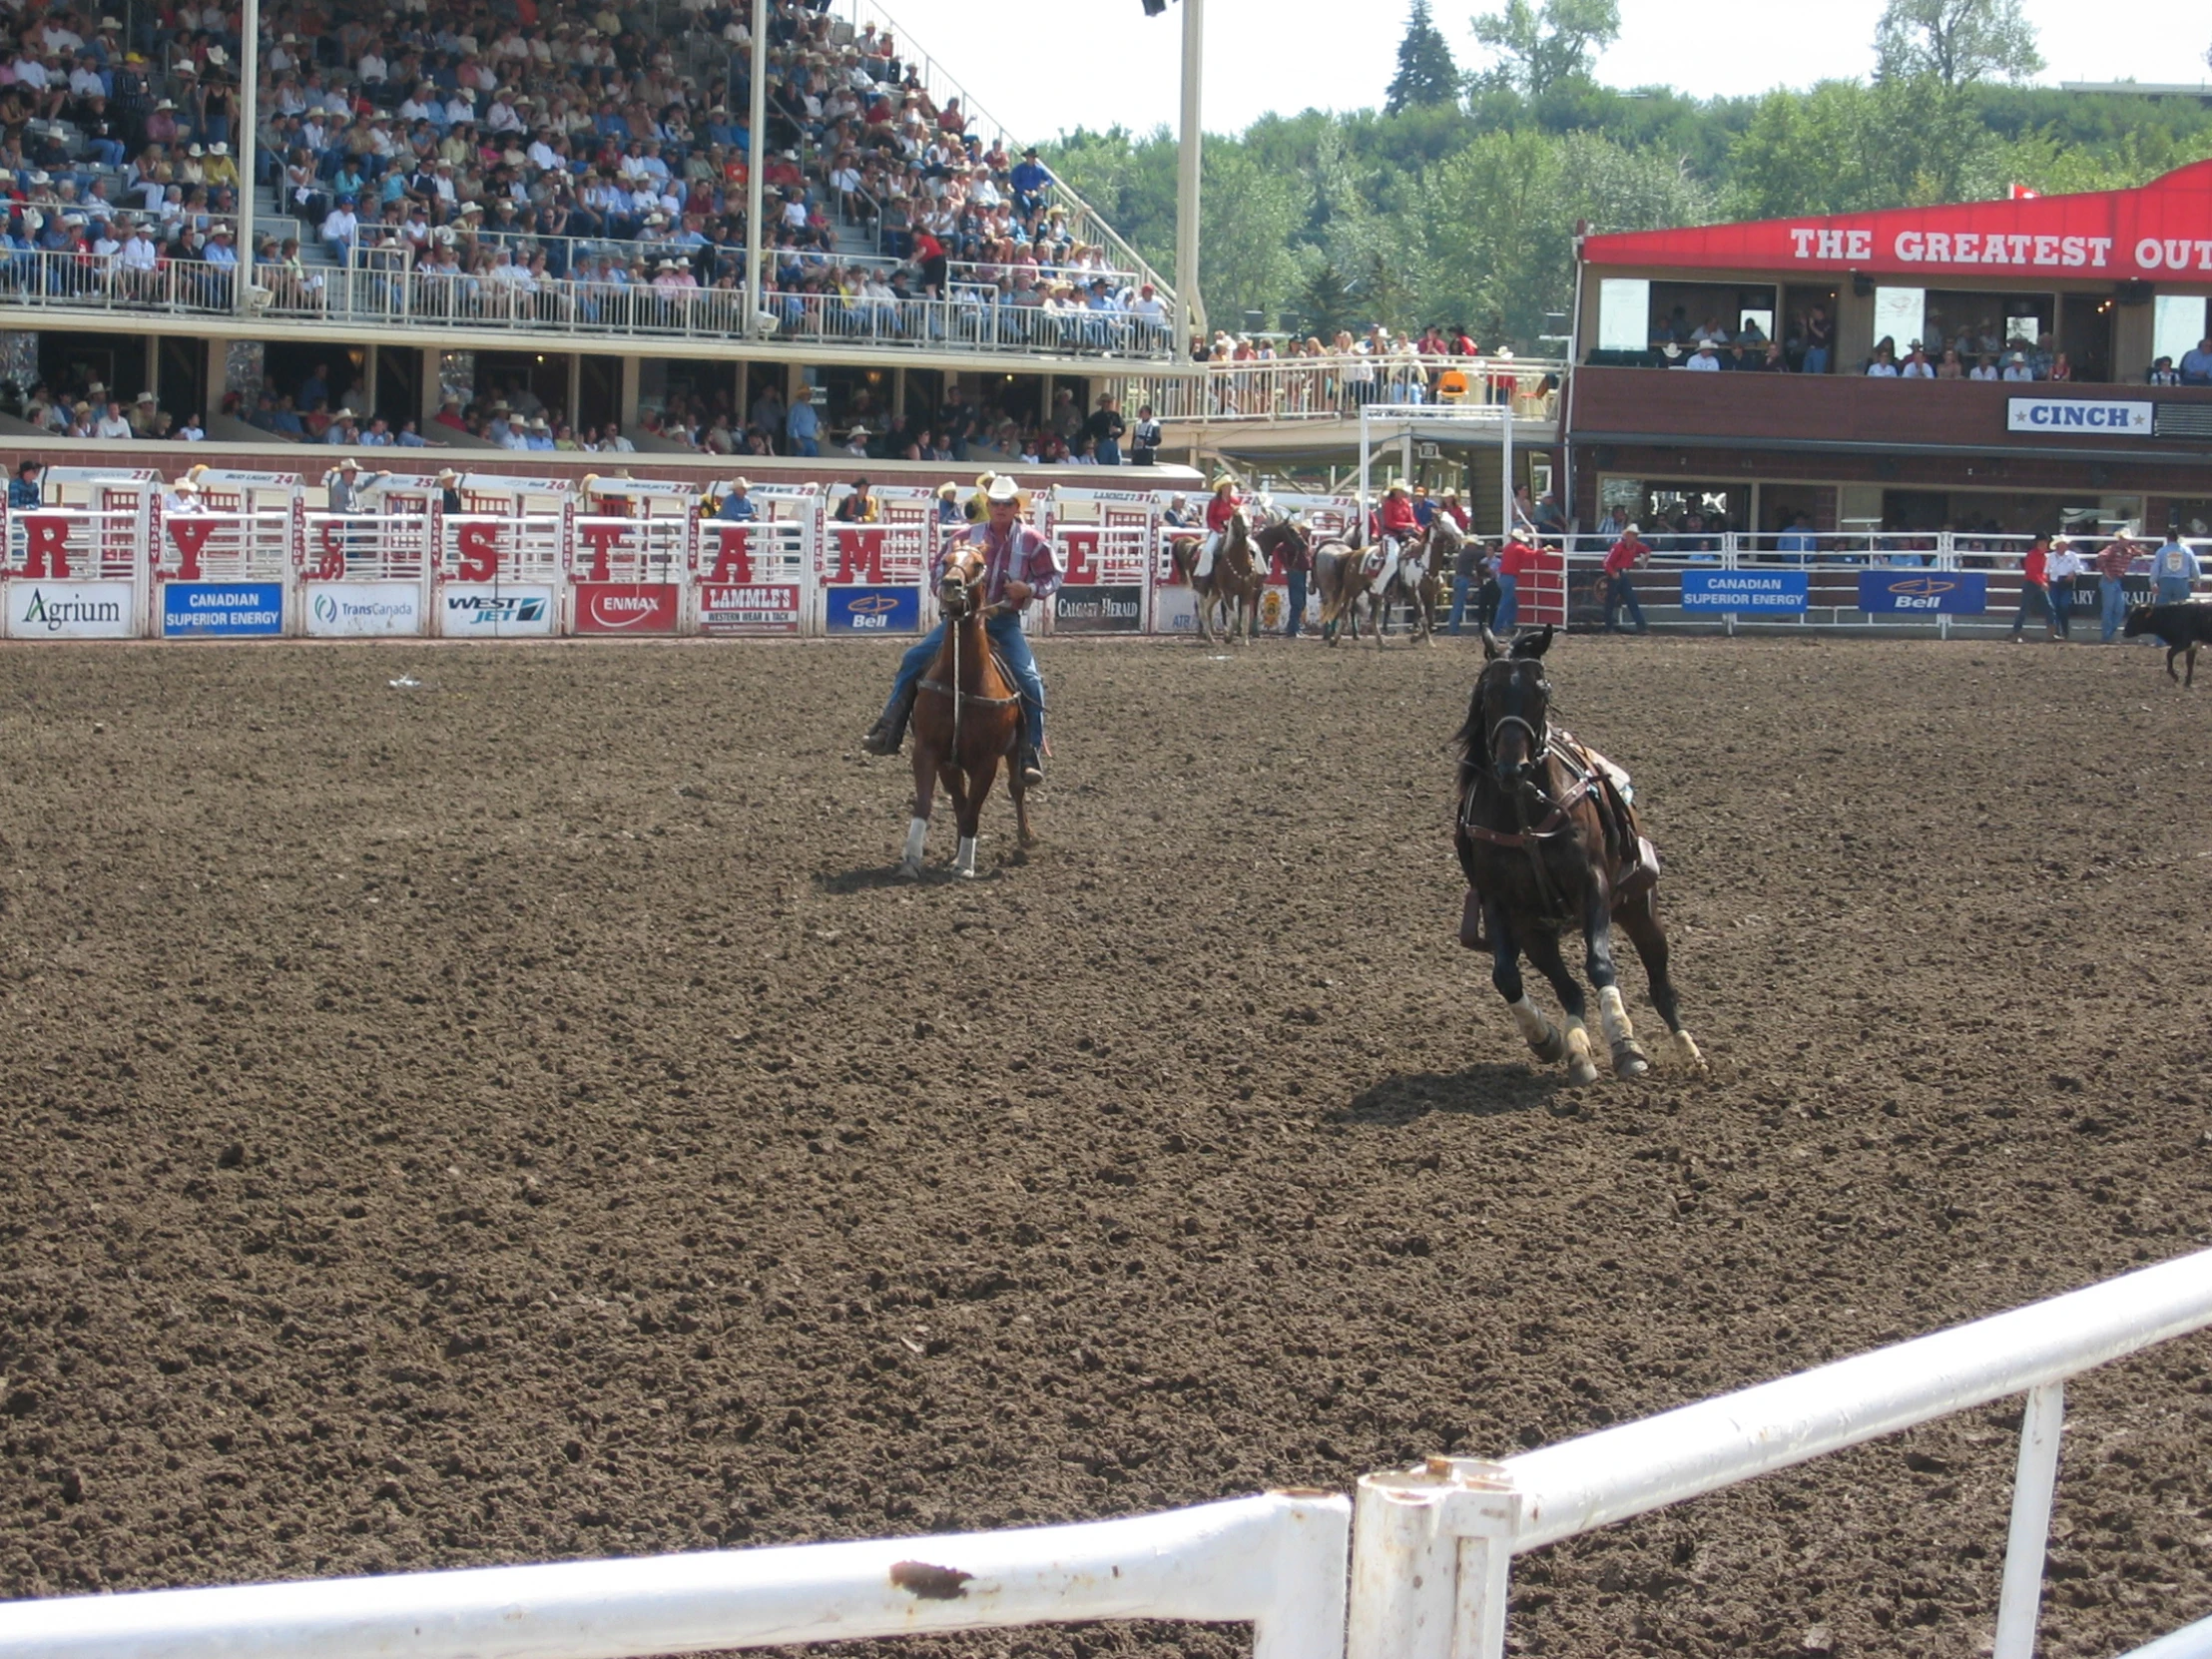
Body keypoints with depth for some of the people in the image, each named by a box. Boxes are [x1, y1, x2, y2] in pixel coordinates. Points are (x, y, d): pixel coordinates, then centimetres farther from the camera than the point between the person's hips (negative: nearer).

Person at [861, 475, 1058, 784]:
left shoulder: (1031, 543, -2)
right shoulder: (969, 537, 2)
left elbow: (1053, 577, 5)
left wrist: (1030, 589, -13)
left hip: (1005, 622, -2)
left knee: (1030, 680, -19)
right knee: (914, 660, -10)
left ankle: (1032, 754, -9)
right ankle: (888, 730, -5)